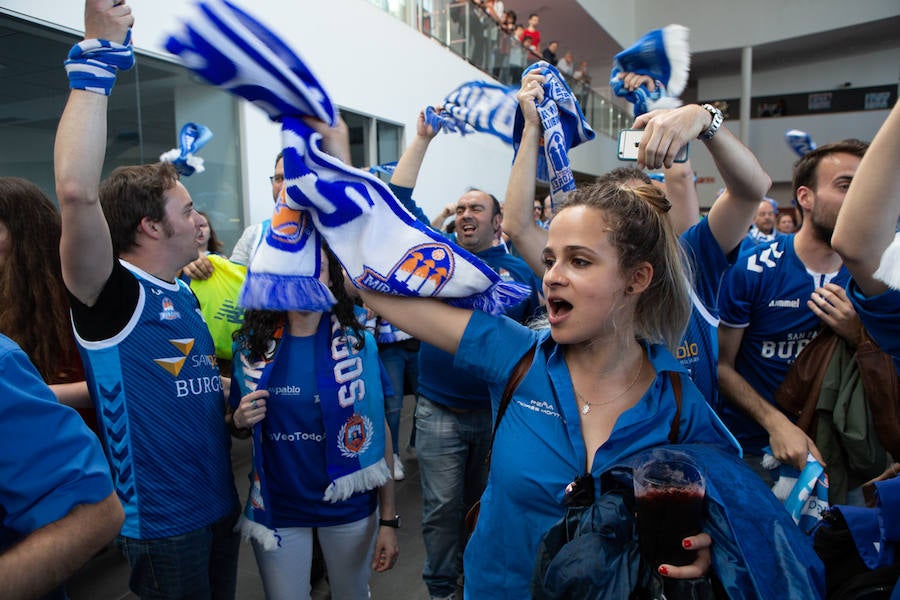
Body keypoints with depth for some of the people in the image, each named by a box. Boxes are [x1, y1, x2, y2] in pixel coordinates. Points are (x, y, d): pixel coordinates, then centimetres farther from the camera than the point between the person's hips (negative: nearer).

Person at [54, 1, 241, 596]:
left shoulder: (184, 295, 8)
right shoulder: (110, 295, -17)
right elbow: (76, 191, -36)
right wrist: (98, 56, -30)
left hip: (221, 503, 8)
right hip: (161, 522, -7)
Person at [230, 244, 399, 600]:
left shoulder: (358, 343, -12)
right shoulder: (251, 345, -6)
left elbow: (377, 431, -7)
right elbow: (238, 425, 9)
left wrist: (388, 520, -7)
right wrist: (240, 420, -15)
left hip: (348, 507, -1)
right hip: (275, 509, 1)